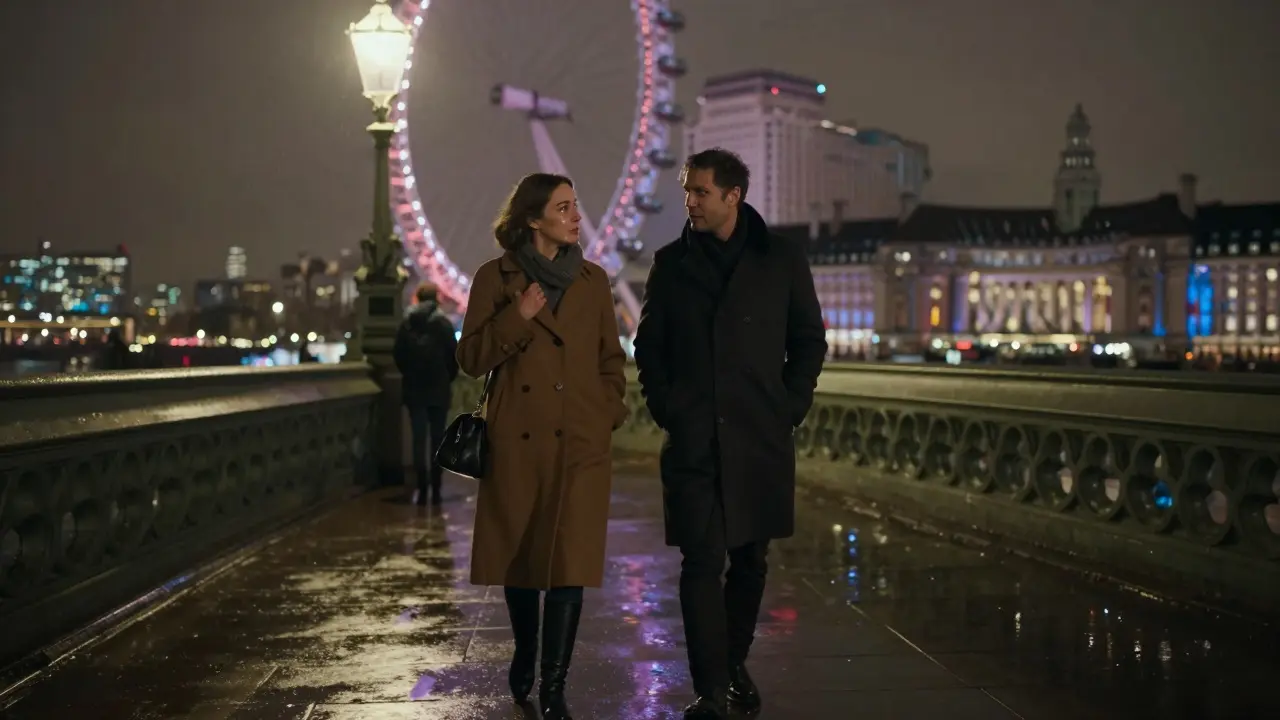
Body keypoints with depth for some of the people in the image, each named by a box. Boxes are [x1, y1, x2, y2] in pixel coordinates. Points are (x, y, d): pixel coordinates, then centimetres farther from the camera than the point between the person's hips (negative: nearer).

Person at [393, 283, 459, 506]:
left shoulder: (406, 323, 1)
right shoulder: (443, 323, -7)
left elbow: (398, 355, 2)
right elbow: (454, 355, -7)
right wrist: (448, 378, 9)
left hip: (414, 389, 2)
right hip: (439, 390, -2)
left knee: (419, 440, 5)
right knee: (437, 440, 5)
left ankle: (422, 489, 0)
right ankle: (435, 490, 3)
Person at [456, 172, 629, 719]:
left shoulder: (592, 280, 8)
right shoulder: (496, 277, 1)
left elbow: (612, 359, 14)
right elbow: (471, 358, -1)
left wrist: (609, 415, 1)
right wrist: (517, 318, -14)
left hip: (580, 444, 1)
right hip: (518, 442, -1)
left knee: (569, 565, -6)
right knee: (520, 558, 10)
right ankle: (524, 658, 34)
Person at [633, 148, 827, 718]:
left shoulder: (782, 260, 2)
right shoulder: (671, 263, 6)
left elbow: (809, 341, 8)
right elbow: (648, 346, 11)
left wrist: (790, 408, 0)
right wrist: (665, 408, 1)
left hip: (760, 438, 1)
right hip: (691, 440, 0)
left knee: (750, 559, 10)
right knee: (701, 562, -6)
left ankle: (734, 664, 29)